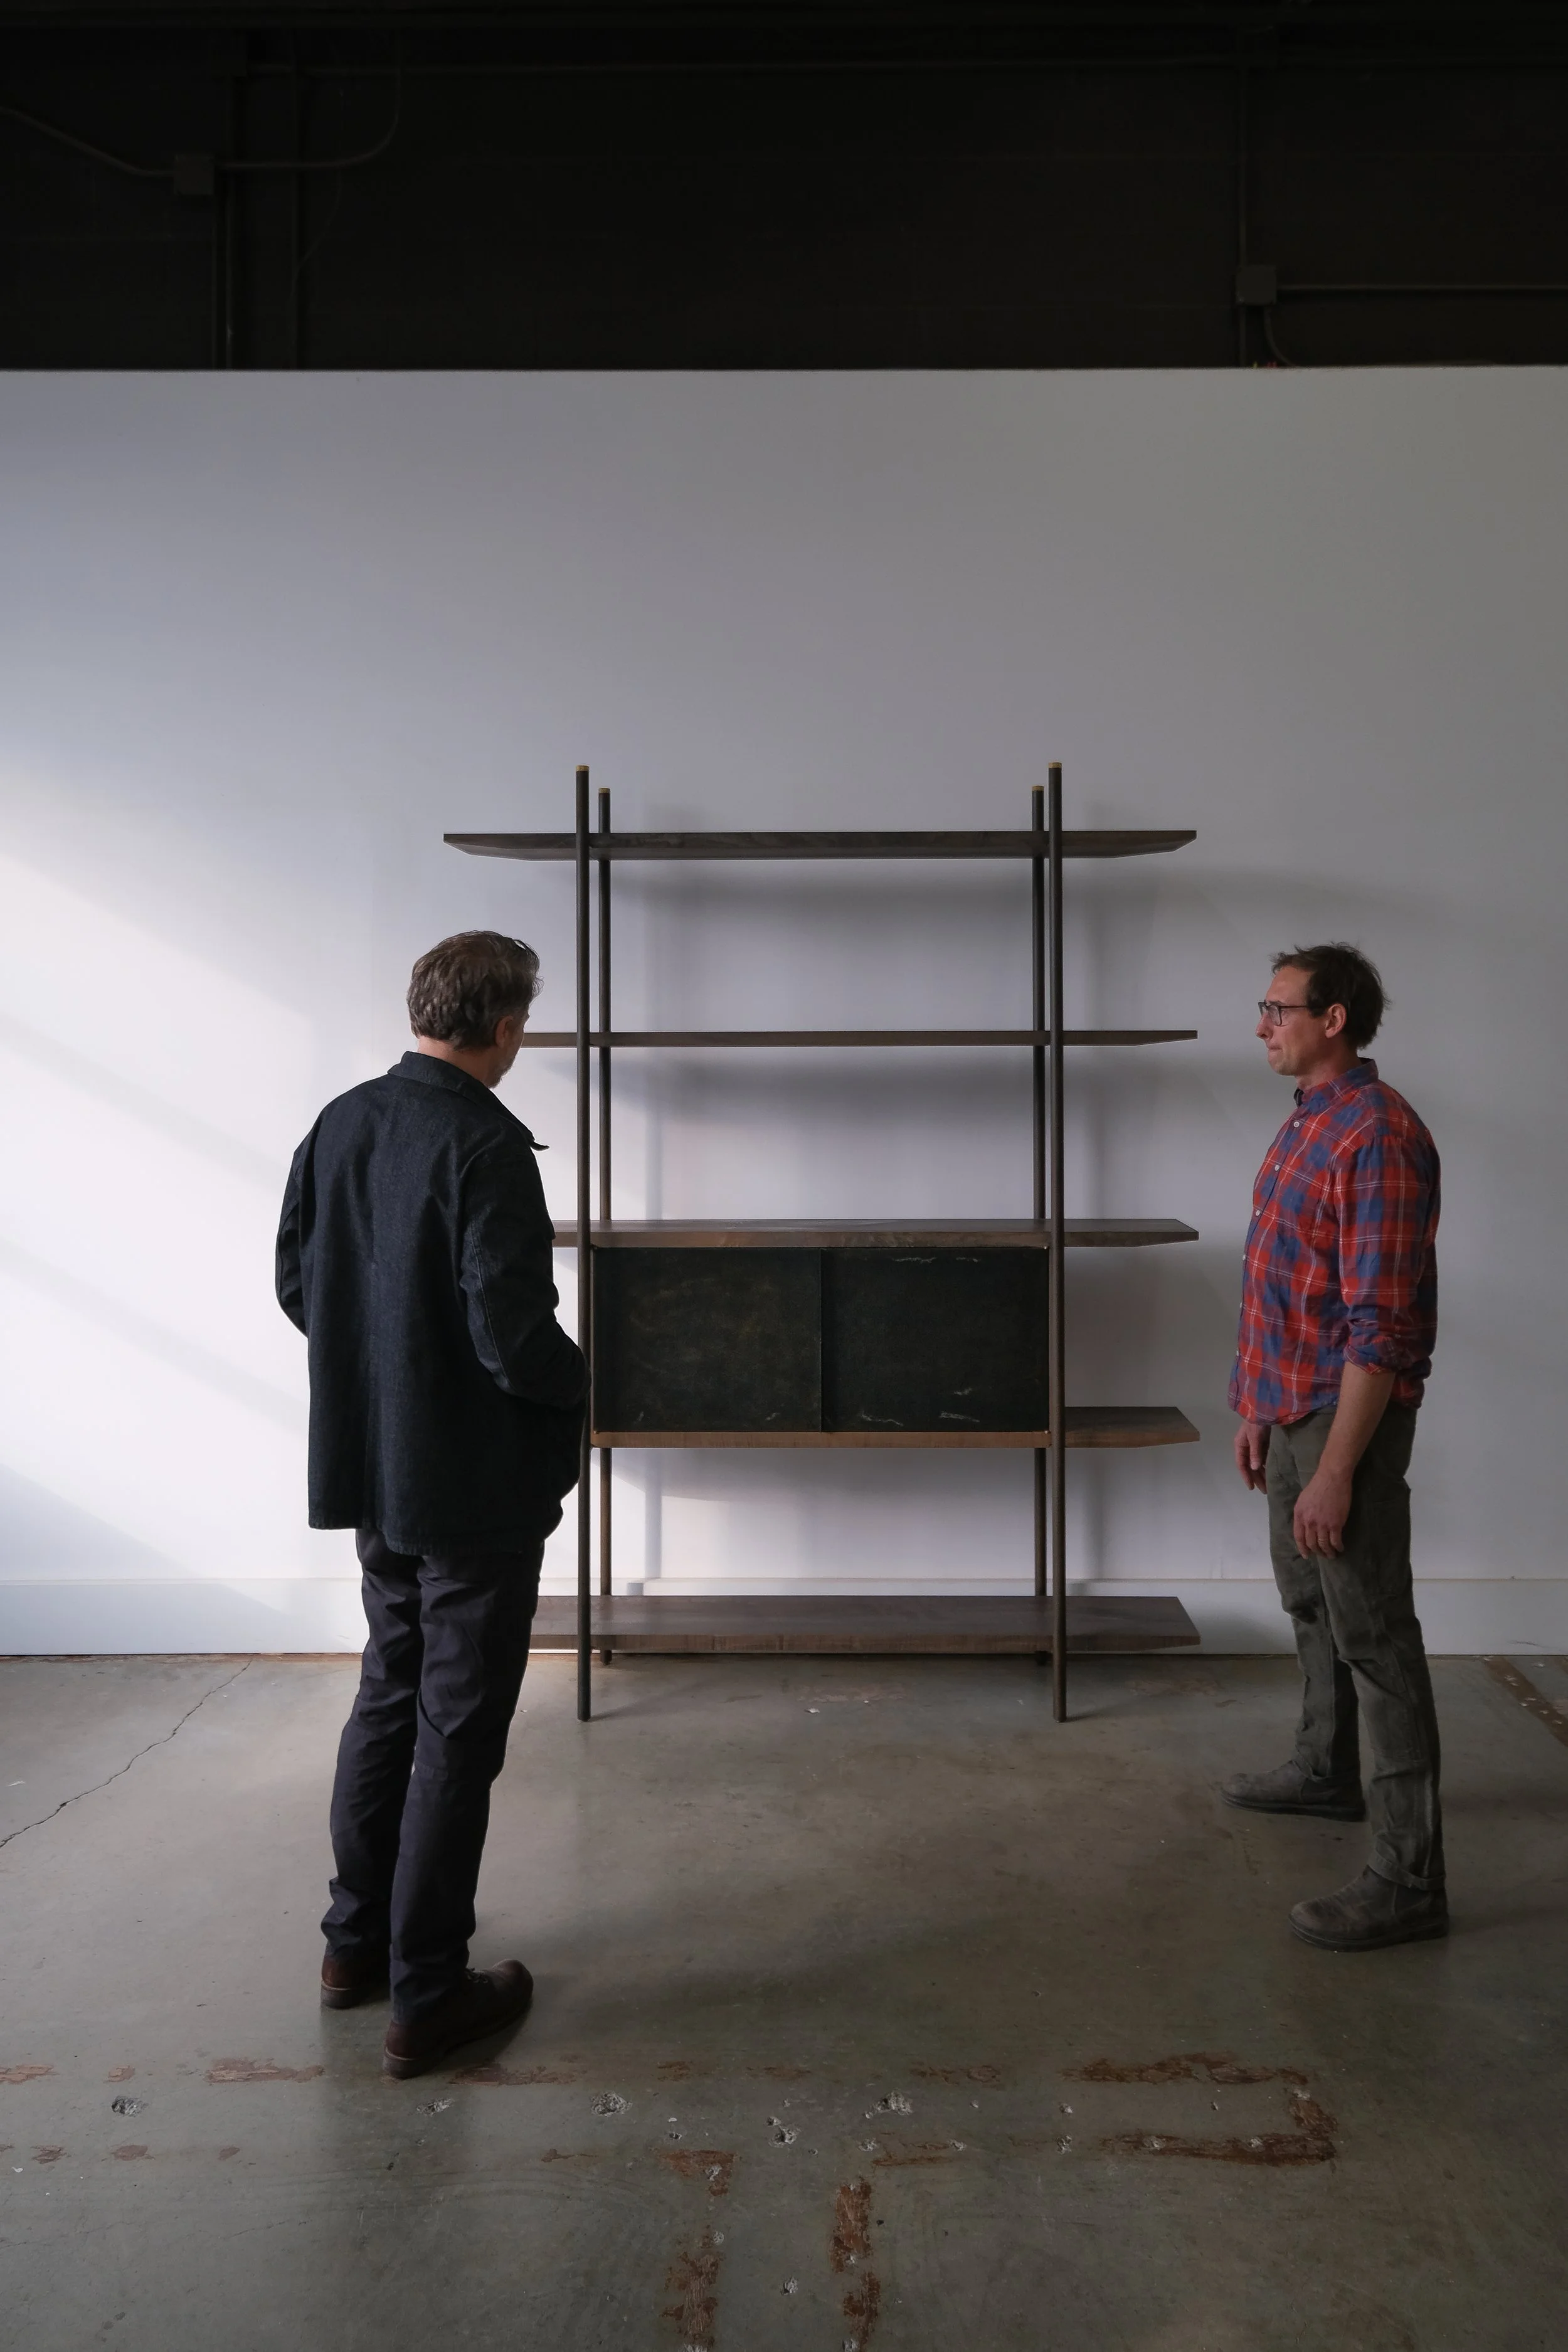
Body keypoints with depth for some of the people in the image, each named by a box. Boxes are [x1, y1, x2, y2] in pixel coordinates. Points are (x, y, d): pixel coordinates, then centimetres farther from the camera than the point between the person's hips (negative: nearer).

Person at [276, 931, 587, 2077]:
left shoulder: (341, 1123, 2)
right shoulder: (487, 1144, -22)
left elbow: (296, 1283, 10)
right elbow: (513, 1337, -25)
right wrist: (581, 1379, -5)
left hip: (371, 1468, 8)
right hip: (475, 1487, -8)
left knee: (389, 1693, 22)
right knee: (458, 1732, 5)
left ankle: (356, 1940, 35)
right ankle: (428, 1994, 17)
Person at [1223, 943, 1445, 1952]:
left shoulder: (1378, 1136, -21)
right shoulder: (1309, 1122, 10)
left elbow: (1382, 1327, -25)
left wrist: (1336, 1470, -25)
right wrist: (1259, 1408, 19)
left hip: (1347, 1419, -10)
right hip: (1294, 1409, 10)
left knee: (1374, 1634, -4)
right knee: (1311, 1603, 23)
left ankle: (1410, 1877, 5)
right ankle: (1327, 1771, 42)